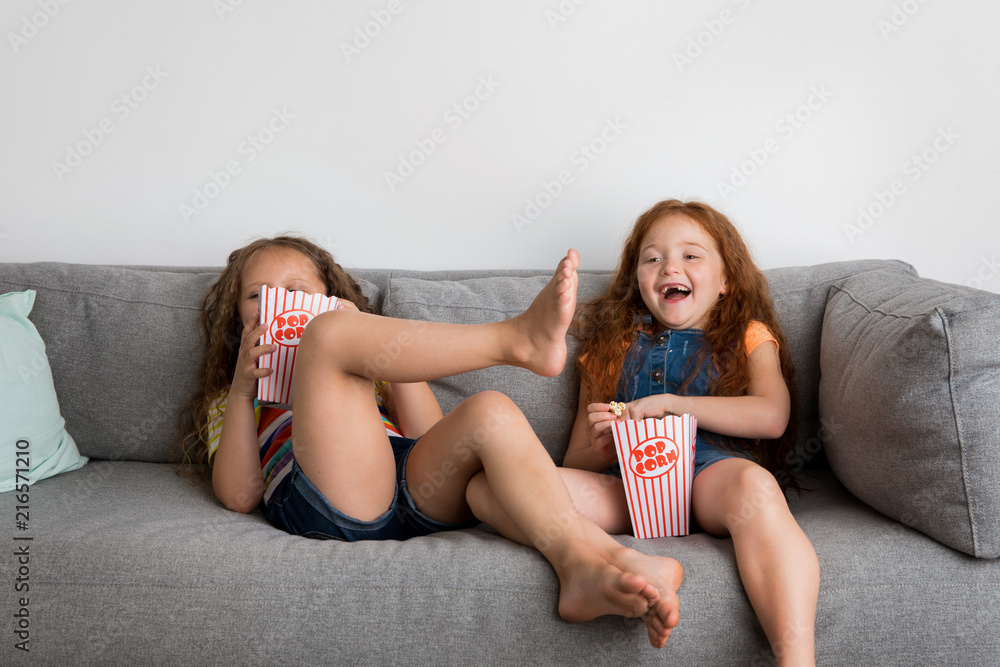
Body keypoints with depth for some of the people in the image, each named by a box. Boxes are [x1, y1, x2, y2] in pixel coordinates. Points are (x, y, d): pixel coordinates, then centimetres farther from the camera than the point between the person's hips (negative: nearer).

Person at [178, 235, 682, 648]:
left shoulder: (367, 374, 37)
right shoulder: (232, 398, 33)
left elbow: (431, 436, 16)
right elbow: (238, 495, 12)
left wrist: (380, 340, 11)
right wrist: (243, 387, 4)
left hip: (421, 491, 3)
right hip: (328, 507, -3)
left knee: (491, 411, -25)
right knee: (330, 331, -19)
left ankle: (581, 560, -45)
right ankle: (517, 337, -25)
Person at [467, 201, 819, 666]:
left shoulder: (748, 337, 22)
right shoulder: (612, 346, 27)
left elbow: (771, 417, 0)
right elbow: (573, 462, 23)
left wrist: (668, 403, -4)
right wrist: (601, 449, -3)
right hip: (627, 485, 3)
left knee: (753, 484, -40)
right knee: (487, 485, -22)